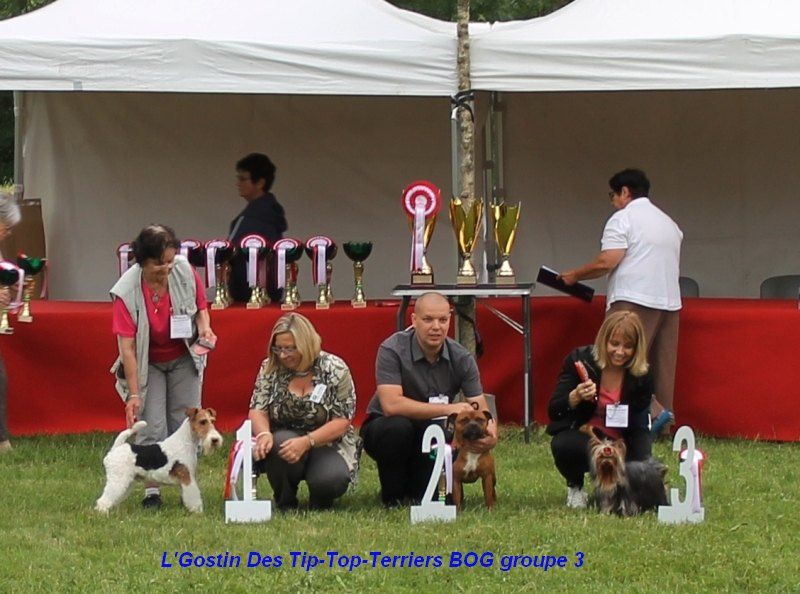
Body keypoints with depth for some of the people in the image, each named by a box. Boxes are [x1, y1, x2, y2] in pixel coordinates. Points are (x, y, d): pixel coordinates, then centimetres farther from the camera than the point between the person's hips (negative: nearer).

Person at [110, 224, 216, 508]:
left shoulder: (185, 272, -18)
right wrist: (134, 394, -27)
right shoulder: (127, 291, -27)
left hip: (183, 359, 3)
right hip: (146, 364, -3)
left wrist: (204, 327, -20)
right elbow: (127, 346, -26)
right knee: (151, 427, -11)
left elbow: (200, 306, 3)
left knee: (186, 423, -1)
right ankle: (151, 491, -5)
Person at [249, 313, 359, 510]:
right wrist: (264, 434, -28)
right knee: (278, 444, -36)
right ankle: (284, 502, -7)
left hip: (328, 445, -2)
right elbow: (257, 410, -3)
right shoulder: (270, 369, 0)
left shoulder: (335, 370, -8)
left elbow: (342, 422, -12)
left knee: (330, 480, -34)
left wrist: (306, 442, -28)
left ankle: (319, 502, 6)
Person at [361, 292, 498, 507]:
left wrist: (491, 434, -37)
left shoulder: (462, 358, -8)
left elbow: (481, 410, -12)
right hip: (386, 430, -3)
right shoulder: (393, 350, -21)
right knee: (398, 426, -38)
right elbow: (391, 405, -32)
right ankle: (392, 496, -12)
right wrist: (447, 409, -33)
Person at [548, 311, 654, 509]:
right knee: (563, 446, -38)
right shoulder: (579, 360, -14)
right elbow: (553, 411, -13)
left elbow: (639, 427, -3)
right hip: (580, 436, -2)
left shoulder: (642, 376, -9)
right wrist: (576, 397, -35)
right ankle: (575, 488, -1)